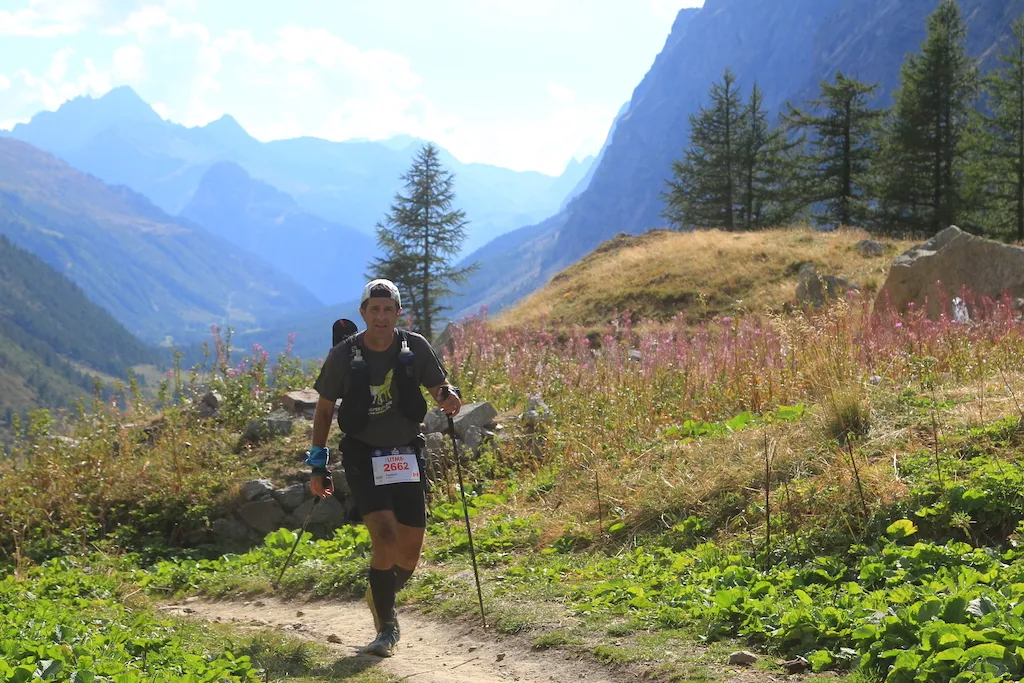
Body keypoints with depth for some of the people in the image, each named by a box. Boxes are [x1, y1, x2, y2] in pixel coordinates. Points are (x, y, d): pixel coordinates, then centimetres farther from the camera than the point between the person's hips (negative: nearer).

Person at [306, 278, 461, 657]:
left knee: (409, 552, 4)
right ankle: (387, 627, -4)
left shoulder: (415, 348, -4)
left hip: (407, 455, 3)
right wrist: (318, 465, 4)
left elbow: (439, 387, 11)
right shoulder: (343, 355, -7)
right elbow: (324, 409, 5)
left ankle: (380, 596, 37)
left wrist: (448, 397, -14)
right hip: (363, 456, -2)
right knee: (385, 538, -19)